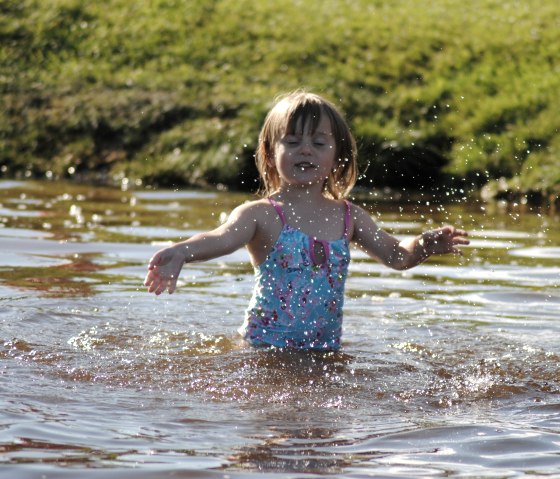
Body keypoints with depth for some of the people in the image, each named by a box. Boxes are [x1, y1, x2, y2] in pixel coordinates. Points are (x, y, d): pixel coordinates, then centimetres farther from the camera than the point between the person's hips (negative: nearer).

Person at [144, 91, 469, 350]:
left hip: (326, 349, 4)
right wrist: (181, 252, -48)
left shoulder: (348, 216, 8)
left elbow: (395, 255, 18)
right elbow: (223, 238, -26)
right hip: (265, 345, -4)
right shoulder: (262, 214, -7)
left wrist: (422, 246, -6)